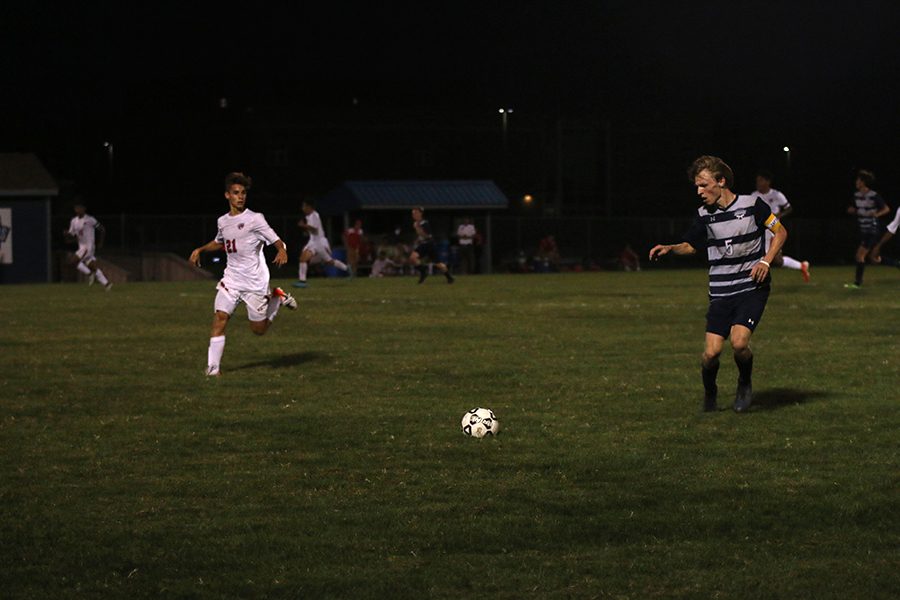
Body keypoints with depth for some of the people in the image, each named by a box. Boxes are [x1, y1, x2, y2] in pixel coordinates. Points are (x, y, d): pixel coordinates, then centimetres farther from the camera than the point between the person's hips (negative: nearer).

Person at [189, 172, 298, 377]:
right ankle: (213, 366, -13)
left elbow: (277, 242, -11)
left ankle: (277, 298, 31)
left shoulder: (255, 219, -10)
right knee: (219, 318, -14)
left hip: (255, 282, -4)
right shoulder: (223, 221, 9)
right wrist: (200, 250, 16)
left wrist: (282, 252, -33)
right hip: (231, 279, 4)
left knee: (259, 329, 5)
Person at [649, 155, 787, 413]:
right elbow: (690, 245, 20)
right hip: (720, 293, 3)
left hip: (752, 288, -3)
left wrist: (765, 261, -10)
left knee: (739, 342, -23)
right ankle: (709, 393, 20)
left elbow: (780, 232, 4)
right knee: (711, 351, -10)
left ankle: (745, 384, 8)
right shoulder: (704, 215, 5)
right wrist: (669, 248, 0)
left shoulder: (752, 205, -5)